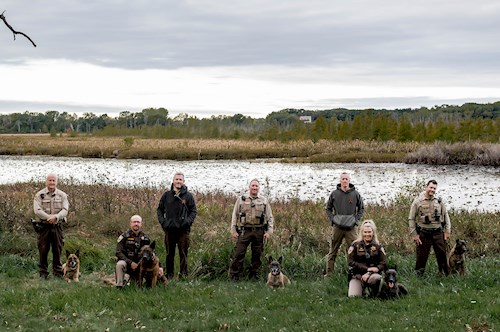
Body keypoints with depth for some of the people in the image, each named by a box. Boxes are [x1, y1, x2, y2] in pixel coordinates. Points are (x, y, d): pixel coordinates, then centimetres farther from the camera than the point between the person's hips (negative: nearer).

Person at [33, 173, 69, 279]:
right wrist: (49, 218, -21)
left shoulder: (62, 195, 6)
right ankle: (43, 273, 10)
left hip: (57, 226, 1)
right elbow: (37, 210, -10)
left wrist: (56, 217, -23)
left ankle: (58, 273, 13)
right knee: (43, 251, 2)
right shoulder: (39, 195, 1)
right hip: (43, 226, -1)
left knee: (57, 250, 5)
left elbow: (65, 210, -4)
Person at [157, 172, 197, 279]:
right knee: (169, 253, 8)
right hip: (169, 229, 2)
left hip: (183, 230, -2)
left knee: (183, 253, -1)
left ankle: (183, 274, 4)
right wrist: (162, 221, 1)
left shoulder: (188, 196, 3)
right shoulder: (166, 195, 7)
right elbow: (159, 209, 14)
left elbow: (193, 211, 7)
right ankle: (169, 274, 14)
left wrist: (188, 221, -8)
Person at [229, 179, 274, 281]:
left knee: (257, 255, 5)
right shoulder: (241, 200, 7)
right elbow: (234, 216, 8)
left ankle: (254, 275, 15)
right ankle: (234, 276, -1)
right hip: (244, 231, -1)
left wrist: (269, 231, 1)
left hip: (259, 232, 2)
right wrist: (233, 231, 1)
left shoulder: (264, 201, 10)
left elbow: (270, 217, 11)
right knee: (239, 254, -6)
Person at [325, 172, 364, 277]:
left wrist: (357, 219, 0)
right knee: (332, 251, 4)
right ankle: (329, 272, 10)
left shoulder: (355, 194, 2)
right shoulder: (334, 194, 3)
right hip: (337, 227, 0)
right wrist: (332, 219, -1)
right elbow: (328, 208, 13)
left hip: (351, 228, 0)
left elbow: (361, 208, 13)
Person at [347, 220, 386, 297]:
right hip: (357, 275, 0)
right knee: (353, 296, -22)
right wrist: (367, 269, -15)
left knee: (376, 278, -37)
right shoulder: (355, 246, 6)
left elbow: (383, 264, -1)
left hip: (372, 273, 0)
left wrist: (369, 273, -16)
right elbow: (351, 262, -4)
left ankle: (374, 296, -7)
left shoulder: (378, 247, 9)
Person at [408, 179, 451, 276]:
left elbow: (446, 216, 11)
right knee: (421, 256, 3)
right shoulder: (418, 201, -4)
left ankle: (445, 275, 16)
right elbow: (411, 219, -1)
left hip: (438, 233, 2)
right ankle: (418, 275, 14)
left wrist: (447, 231, 4)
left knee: (442, 254, 6)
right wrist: (414, 234, -5)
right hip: (423, 234, -2)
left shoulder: (439, 201, 5)